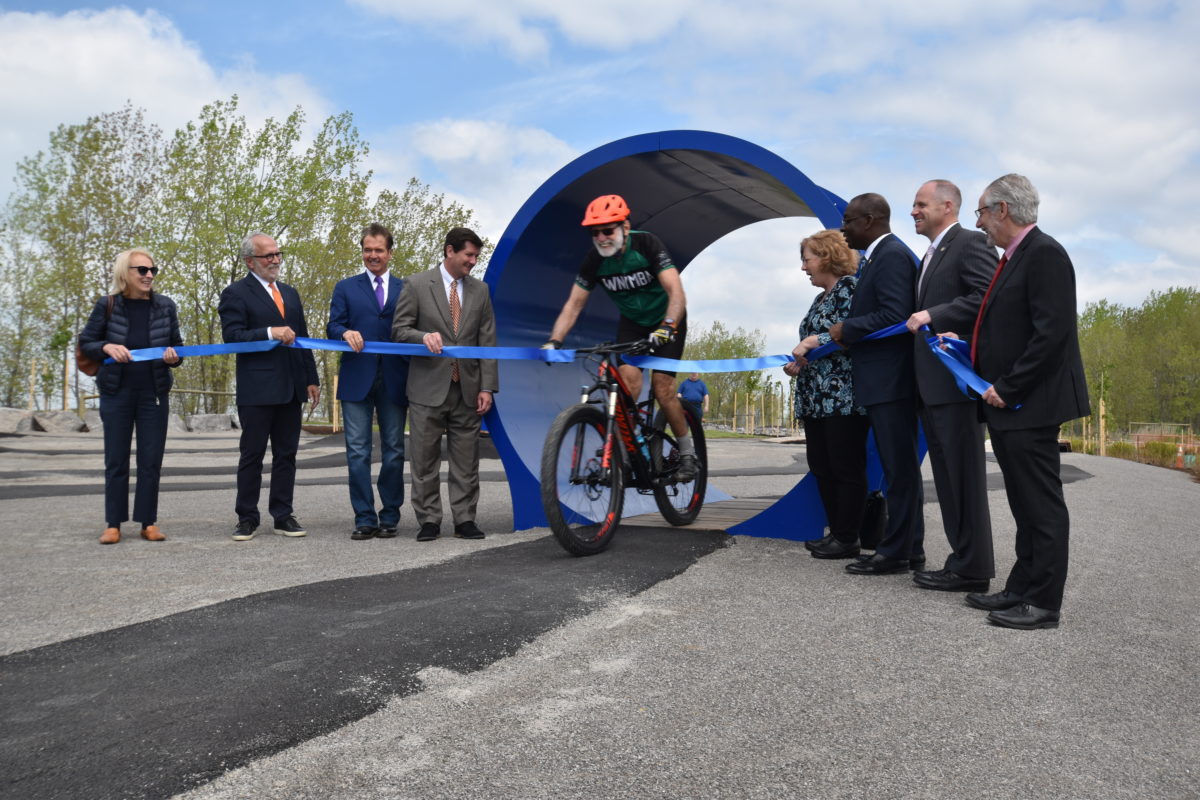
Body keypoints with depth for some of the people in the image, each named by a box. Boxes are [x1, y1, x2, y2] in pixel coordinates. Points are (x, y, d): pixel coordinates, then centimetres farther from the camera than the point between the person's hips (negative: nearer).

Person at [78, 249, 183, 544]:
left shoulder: (165, 305, -1)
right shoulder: (107, 305, -5)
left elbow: (177, 345, 7)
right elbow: (85, 343, 2)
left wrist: (174, 355, -15)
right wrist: (107, 347, -18)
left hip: (154, 393, 1)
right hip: (116, 392, -1)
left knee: (151, 459, 3)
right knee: (116, 459, 4)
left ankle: (148, 522, 11)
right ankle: (113, 523, 12)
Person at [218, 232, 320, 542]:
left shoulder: (290, 293, 18)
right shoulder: (236, 293, -2)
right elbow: (232, 336, -12)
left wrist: (311, 379, 13)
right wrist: (270, 333, -21)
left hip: (291, 388, 6)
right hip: (256, 389, -6)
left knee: (286, 454, 8)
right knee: (252, 455, 2)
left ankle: (282, 515, 15)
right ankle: (247, 517, 10)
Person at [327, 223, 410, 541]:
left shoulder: (405, 289, 13)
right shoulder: (345, 288, 14)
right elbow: (333, 327, 5)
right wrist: (346, 333, -19)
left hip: (394, 380, 0)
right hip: (357, 379, 0)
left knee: (394, 451, 5)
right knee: (358, 451, -1)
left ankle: (389, 518, 14)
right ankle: (364, 519, 5)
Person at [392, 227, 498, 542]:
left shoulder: (480, 290, 10)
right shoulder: (417, 285, 1)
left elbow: (487, 341, 8)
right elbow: (399, 330, 0)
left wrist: (487, 387, 2)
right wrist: (424, 336, -22)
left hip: (467, 390, 3)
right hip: (428, 388, -2)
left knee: (466, 461, 5)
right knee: (425, 460, 3)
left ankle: (465, 519, 13)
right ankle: (429, 521, 13)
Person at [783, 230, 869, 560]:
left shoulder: (850, 286, -6)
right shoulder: (821, 297, 20)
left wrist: (814, 341, -18)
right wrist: (799, 362, 7)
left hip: (844, 397, -10)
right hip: (816, 397, 10)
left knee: (846, 469, -2)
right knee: (821, 468, 11)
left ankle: (847, 539, 5)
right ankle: (835, 531, 21)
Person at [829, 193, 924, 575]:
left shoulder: (891, 255, -13)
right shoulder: (878, 256, 17)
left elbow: (894, 316, -23)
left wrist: (846, 329, -12)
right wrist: (845, 333, 6)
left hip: (891, 382, -10)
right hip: (883, 382, 10)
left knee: (899, 468, -3)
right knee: (900, 467, 14)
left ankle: (896, 552, 5)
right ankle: (910, 548, 23)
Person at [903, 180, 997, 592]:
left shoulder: (970, 243, -5)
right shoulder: (930, 256, 23)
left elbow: (987, 298, -19)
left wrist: (932, 317, -19)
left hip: (955, 378, -9)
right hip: (932, 383, 9)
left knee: (963, 475, -5)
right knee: (948, 476, 11)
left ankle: (971, 568, 2)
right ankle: (965, 559, 18)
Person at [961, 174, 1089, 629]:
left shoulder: (1044, 254, -13)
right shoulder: (1015, 258, 17)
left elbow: (1052, 333, -21)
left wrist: (1007, 388, -19)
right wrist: (967, 346, 13)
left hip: (1029, 404, -10)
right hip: (1009, 405, 10)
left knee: (1041, 505, -2)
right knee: (1026, 505, 15)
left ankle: (1044, 603, 5)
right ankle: (1022, 589, 24)